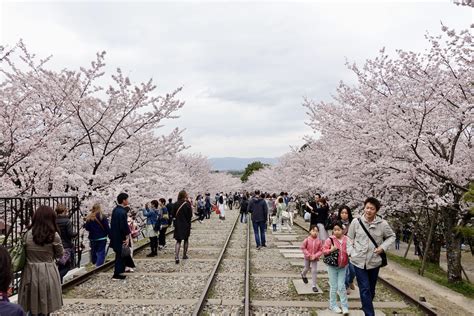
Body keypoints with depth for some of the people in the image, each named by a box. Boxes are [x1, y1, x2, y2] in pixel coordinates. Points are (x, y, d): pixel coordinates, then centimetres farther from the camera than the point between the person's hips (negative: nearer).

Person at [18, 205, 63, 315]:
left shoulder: (28, 234, -5)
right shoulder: (54, 235, -11)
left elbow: (24, 253, 4)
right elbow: (59, 254, 1)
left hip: (30, 273, 2)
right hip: (48, 274, -2)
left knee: (32, 309, 15)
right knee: (45, 309, 12)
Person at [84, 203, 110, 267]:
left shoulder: (89, 218, -2)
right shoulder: (102, 217, -12)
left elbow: (87, 228, 2)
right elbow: (107, 228, -10)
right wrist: (110, 235, -1)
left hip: (92, 238, 4)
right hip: (101, 238, -4)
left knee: (93, 252, 18)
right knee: (101, 252, 0)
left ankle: (94, 264, 31)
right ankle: (99, 266, -10)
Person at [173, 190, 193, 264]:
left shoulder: (176, 204, -5)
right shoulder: (187, 204, -14)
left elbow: (173, 215, 1)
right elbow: (190, 215, -10)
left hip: (178, 225, 2)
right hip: (186, 225, -2)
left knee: (178, 241, 5)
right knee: (186, 240, 18)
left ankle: (176, 257, -11)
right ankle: (184, 255, 27)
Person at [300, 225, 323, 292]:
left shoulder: (319, 241, -13)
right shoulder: (307, 239, -16)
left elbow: (320, 250, -7)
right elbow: (303, 248, -11)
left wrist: (315, 256, -19)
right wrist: (309, 255, -16)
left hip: (315, 258, 0)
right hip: (307, 257, 0)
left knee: (314, 271, -2)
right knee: (307, 268, 19)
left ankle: (314, 285, 8)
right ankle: (303, 275, 55)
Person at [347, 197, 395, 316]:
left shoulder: (382, 224, -10)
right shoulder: (356, 222, -9)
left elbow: (391, 236, 6)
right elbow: (350, 238, 3)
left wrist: (383, 247, -8)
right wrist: (350, 252, -8)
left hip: (374, 261, 2)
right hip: (359, 261, -1)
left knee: (371, 289, 18)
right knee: (365, 289, -5)